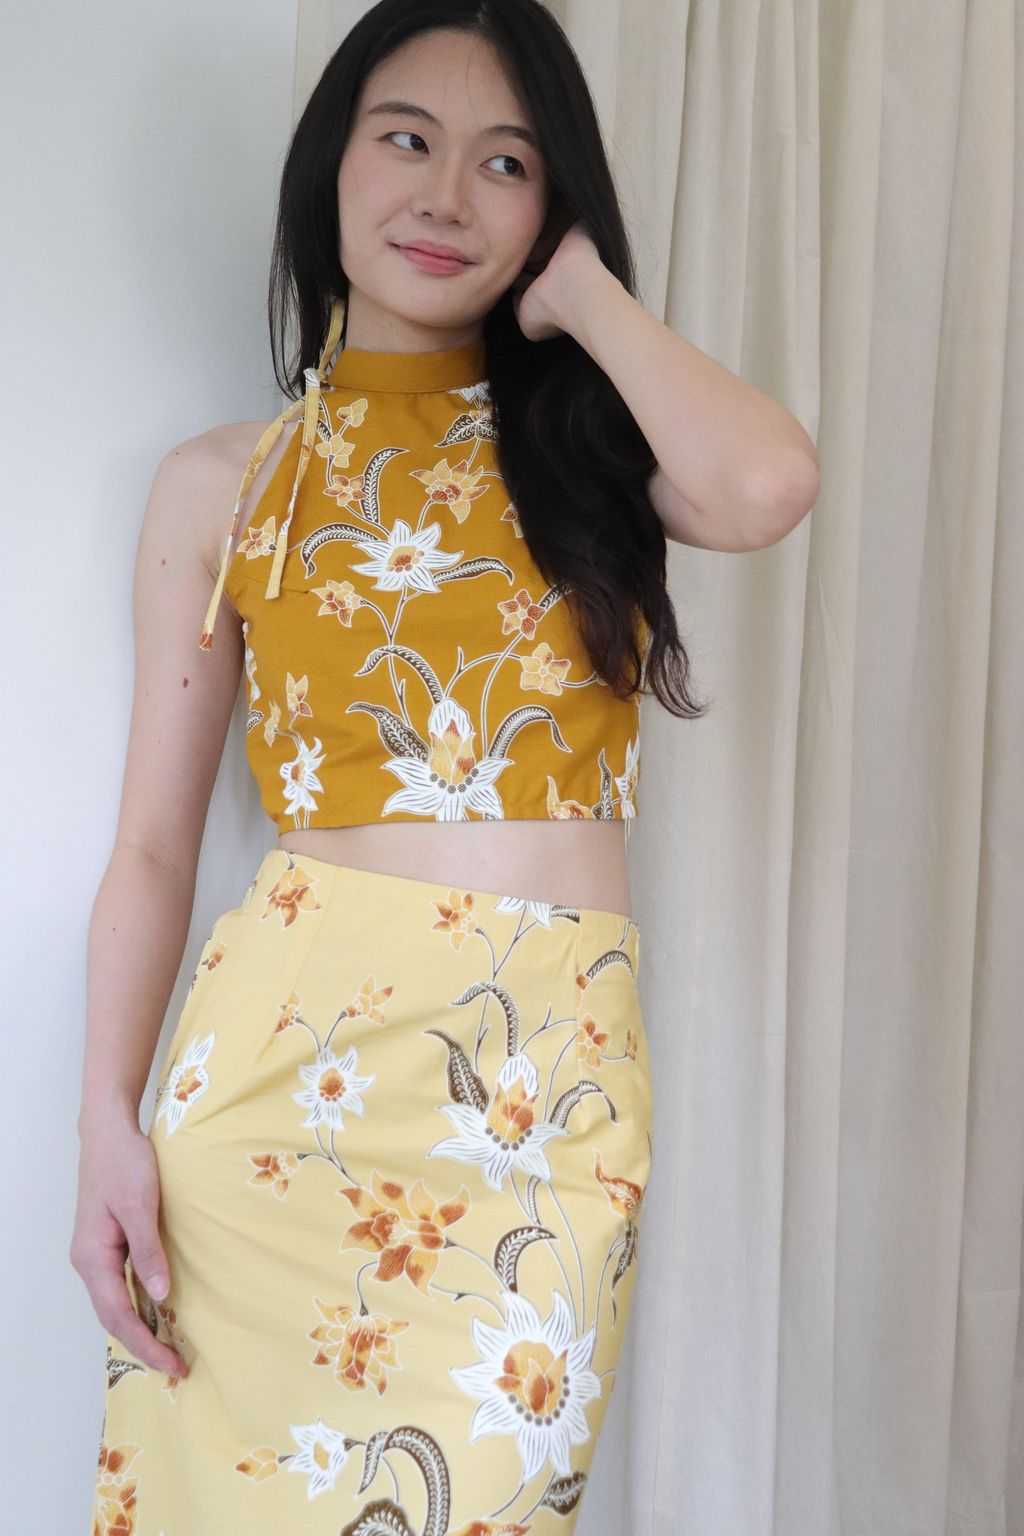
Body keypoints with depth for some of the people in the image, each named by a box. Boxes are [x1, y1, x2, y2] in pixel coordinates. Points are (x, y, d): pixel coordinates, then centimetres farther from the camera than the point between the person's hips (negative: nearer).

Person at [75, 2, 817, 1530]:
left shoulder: (587, 444, 9)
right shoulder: (221, 484, 7)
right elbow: (153, 845, 5)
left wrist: (580, 288, -2)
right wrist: (108, 1127, -5)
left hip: (552, 1096, 1)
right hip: (286, 1062, 0)